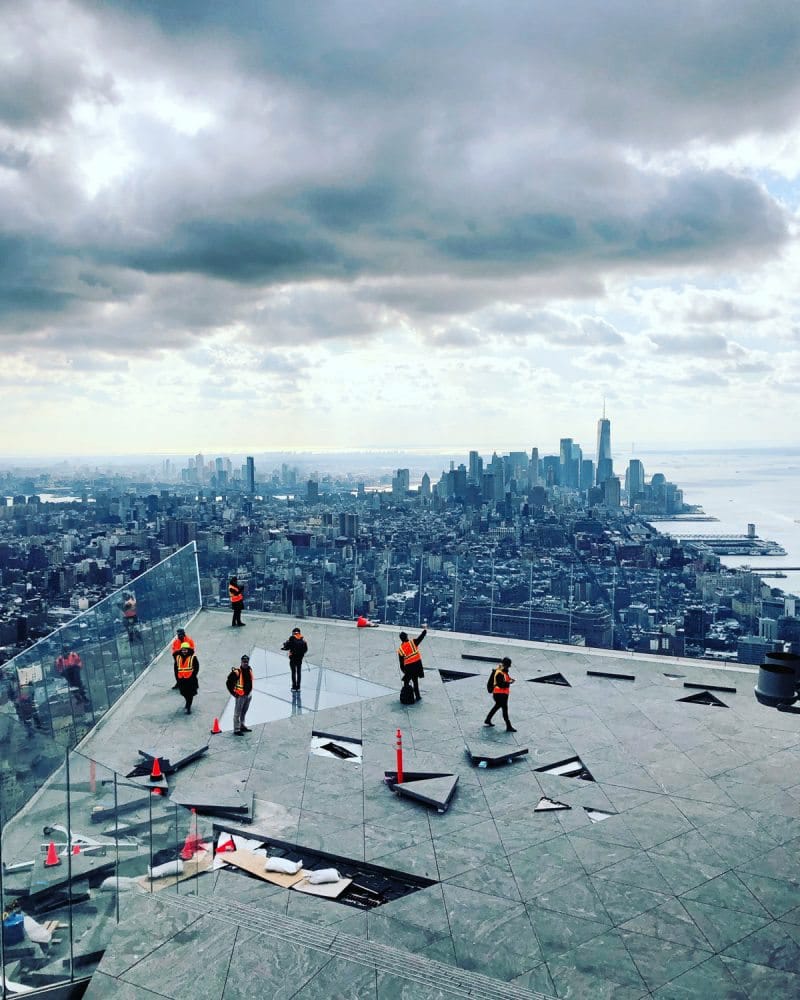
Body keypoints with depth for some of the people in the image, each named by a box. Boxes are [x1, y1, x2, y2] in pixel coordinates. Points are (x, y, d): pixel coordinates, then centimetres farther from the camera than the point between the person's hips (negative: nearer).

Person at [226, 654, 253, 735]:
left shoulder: (249, 670, 1)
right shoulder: (237, 672, -21)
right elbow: (228, 683, -15)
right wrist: (233, 693, -11)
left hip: (248, 695, 7)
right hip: (240, 696, -7)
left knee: (244, 712, 21)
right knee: (237, 713, 1)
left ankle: (242, 726, 36)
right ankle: (236, 730, 7)